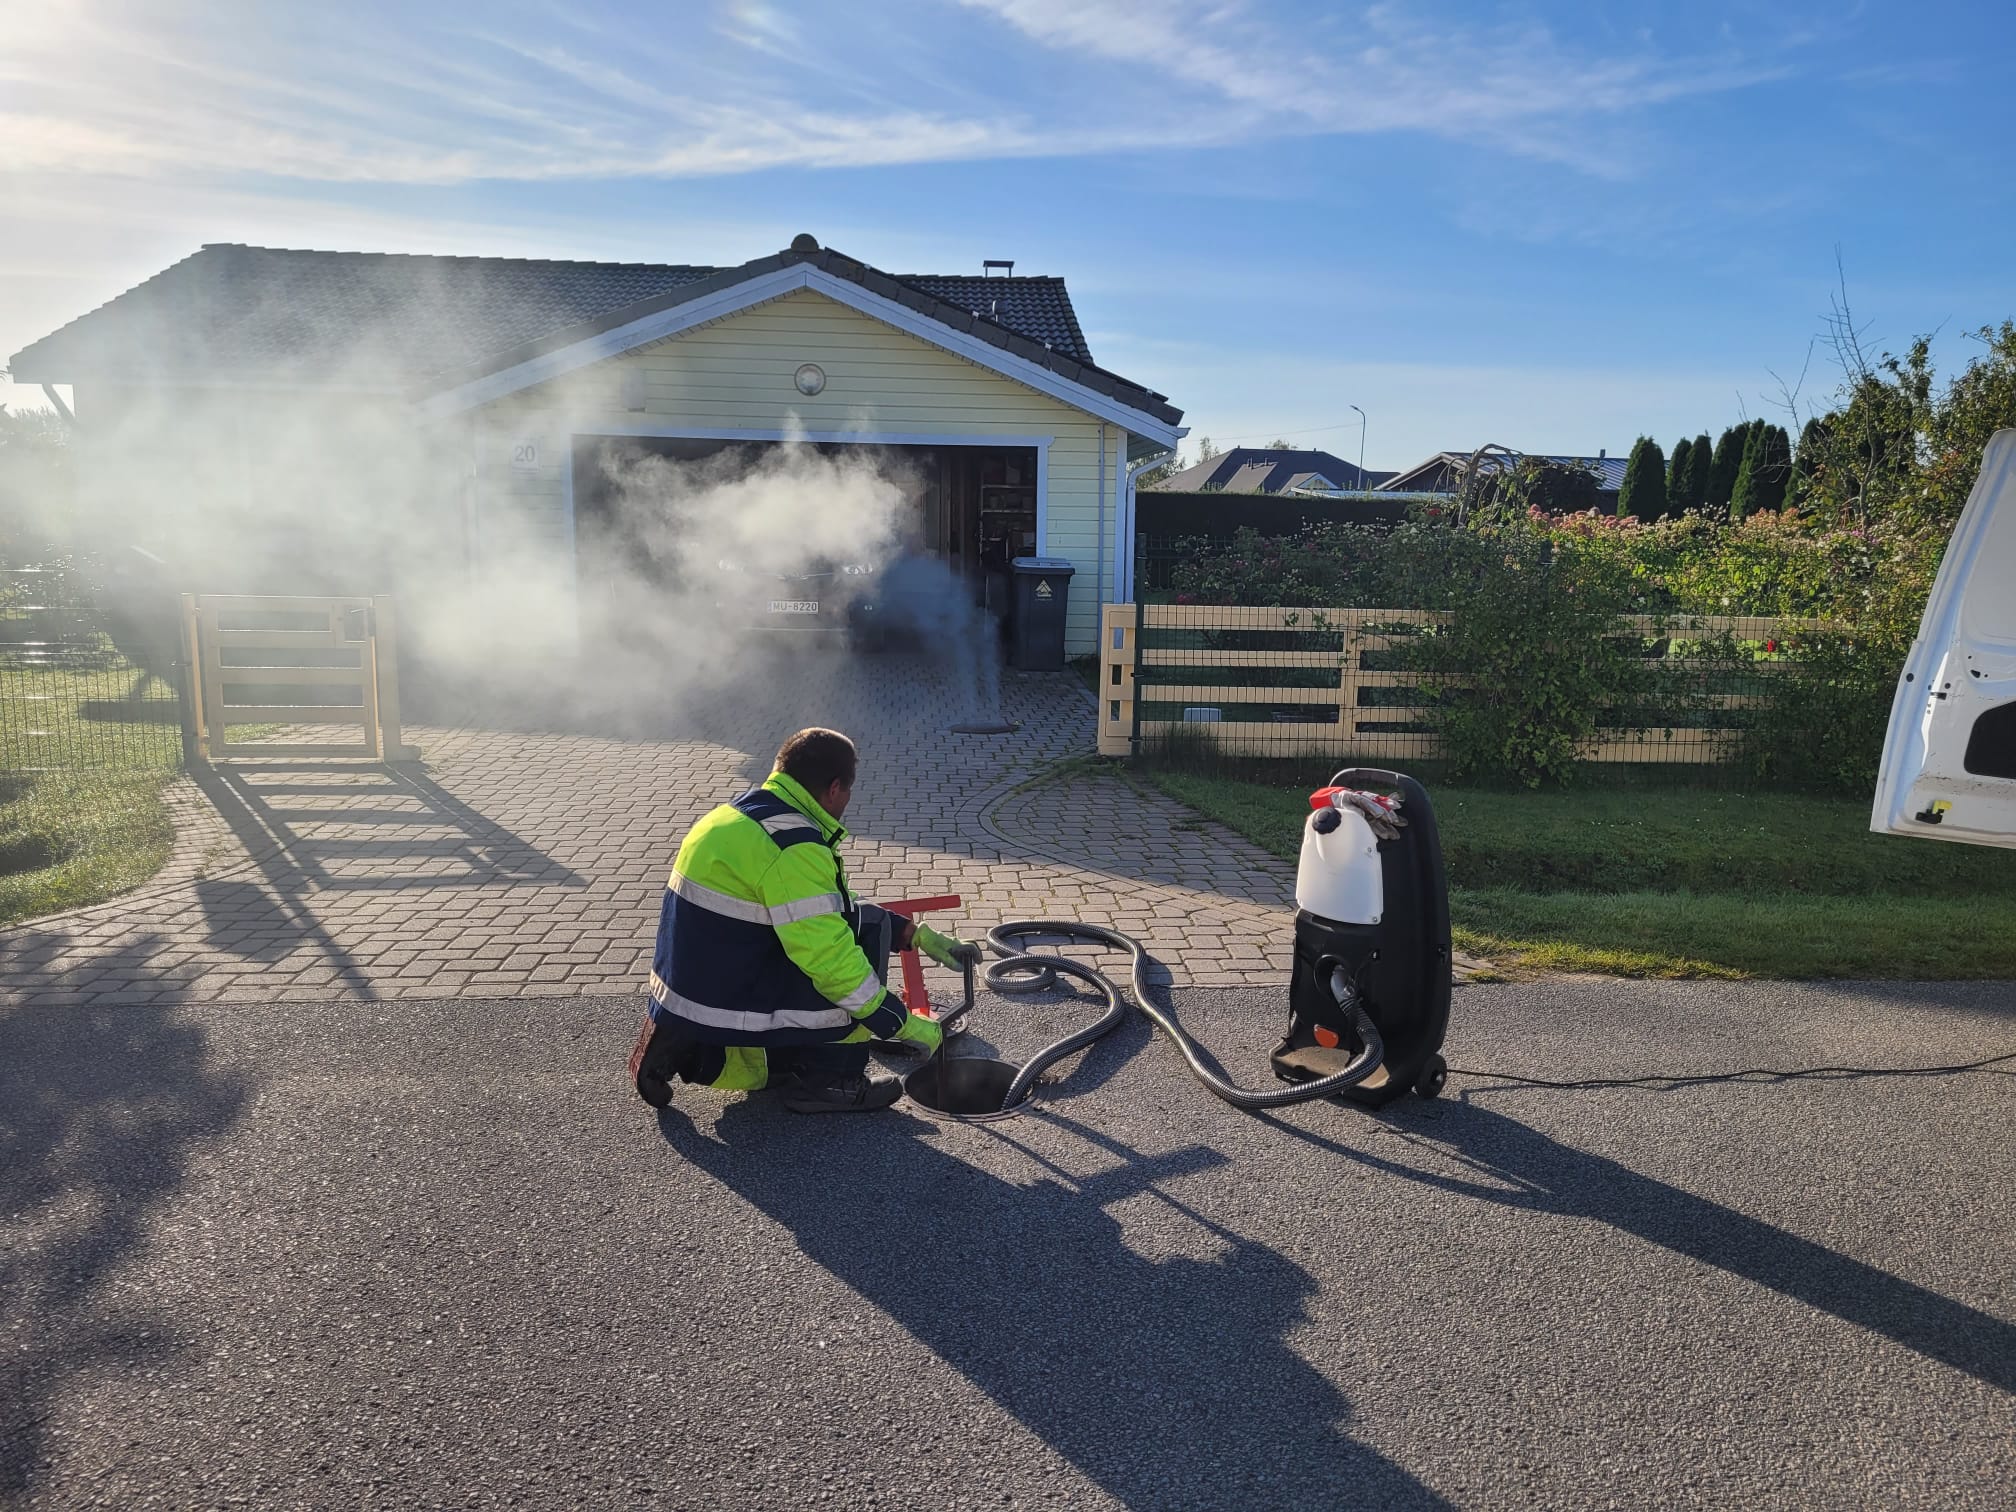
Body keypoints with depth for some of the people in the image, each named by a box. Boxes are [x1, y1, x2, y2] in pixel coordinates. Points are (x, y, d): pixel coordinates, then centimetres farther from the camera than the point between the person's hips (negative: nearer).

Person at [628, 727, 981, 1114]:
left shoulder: (741, 811, 10)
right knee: (867, 928, -5)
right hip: (722, 1007, -9)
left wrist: (919, 935, 14)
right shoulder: (792, 843, -19)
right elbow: (827, 956, -22)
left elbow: (823, 912, 17)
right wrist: (904, 1025, -12)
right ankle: (829, 1080, 2)